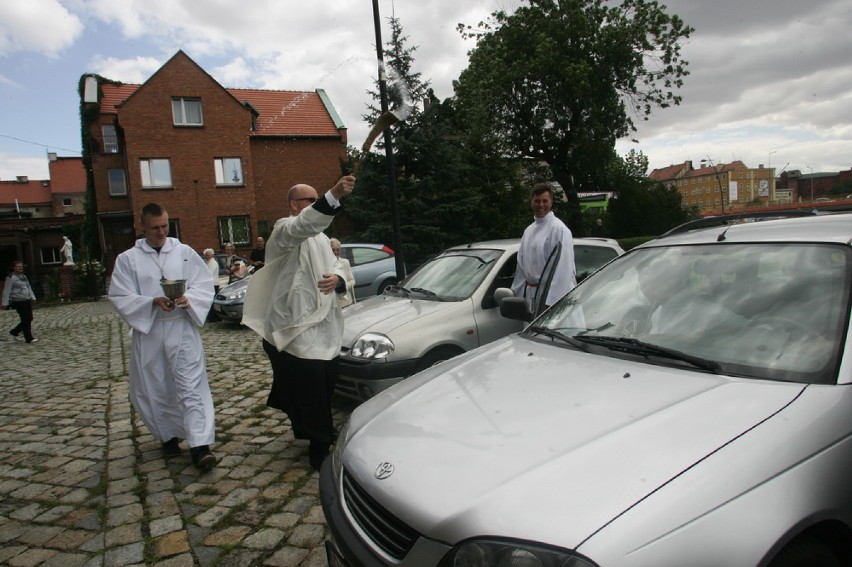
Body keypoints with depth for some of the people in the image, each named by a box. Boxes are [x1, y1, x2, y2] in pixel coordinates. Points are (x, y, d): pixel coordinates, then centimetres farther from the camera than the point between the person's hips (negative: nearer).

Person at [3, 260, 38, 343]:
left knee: (29, 319, 9)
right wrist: (5, 303, -11)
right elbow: (6, 291, -9)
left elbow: (29, 287, 21)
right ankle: (29, 338, -1)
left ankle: (14, 332, 28)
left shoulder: (23, 276, 16)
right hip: (18, 301, -8)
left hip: (27, 300, 8)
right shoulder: (10, 278, -7)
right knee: (25, 320, -7)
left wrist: (32, 297, 13)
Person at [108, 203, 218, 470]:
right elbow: (121, 298, -3)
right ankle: (169, 436, 31)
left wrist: (187, 299, -20)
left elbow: (205, 286, 1)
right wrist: (153, 302, -19)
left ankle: (199, 444, -6)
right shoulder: (127, 259, 2)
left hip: (182, 330, -1)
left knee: (191, 386, -6)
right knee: (155, 389, 12)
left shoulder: (185, 252, 2)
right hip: (148, 332, 2)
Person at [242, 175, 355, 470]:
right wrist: (334, 195, -49)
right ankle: (320, 450, 8)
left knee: (326, 385, 16)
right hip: (295, 327, -8)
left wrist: (337, 279, -8)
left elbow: (334, 269, 19)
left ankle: (309, 432, 38)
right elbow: (305, 223, -33)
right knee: (310, 391, -5)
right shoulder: (285, 230, -9)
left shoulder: (320, 237, 19)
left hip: (323, 326, 9)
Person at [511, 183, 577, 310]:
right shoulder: (529, 230, 15)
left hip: (551, 294, -8)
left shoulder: (559, 229, -11)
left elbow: (563, 268, -18)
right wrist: (516, 294, 16)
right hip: (530, 293, 8)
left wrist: (551, 300, -23)